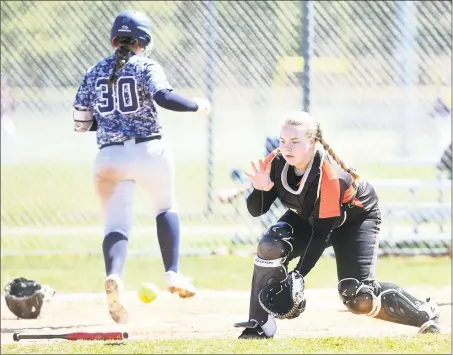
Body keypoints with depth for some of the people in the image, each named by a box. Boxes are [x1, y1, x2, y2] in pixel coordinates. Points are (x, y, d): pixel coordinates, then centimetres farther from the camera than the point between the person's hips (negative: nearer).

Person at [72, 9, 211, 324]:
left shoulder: (95, 72, 11)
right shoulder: (146, 67, -2)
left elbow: (81, 123, 12)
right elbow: (164, 97, -21)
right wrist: (198, 106, -7)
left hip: (110, 156, 2)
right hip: (149, 152, -2)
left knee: (116, 224, -4)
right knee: (166, 208, 24)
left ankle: (114, 277, -32)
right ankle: (173, 274, 15)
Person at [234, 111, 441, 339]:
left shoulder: (330, 175, -37)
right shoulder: (276, 163, -22)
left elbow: (322, 232, -35)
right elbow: (255, 210, -17)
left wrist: (298, 275, -41)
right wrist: (261, 190, -40)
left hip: (356, 217, -5)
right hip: (307, 216, 5)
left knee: (357, 298, -19)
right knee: (270, 247, -24)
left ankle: (424, 313, 3)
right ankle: (259, 325, -13)